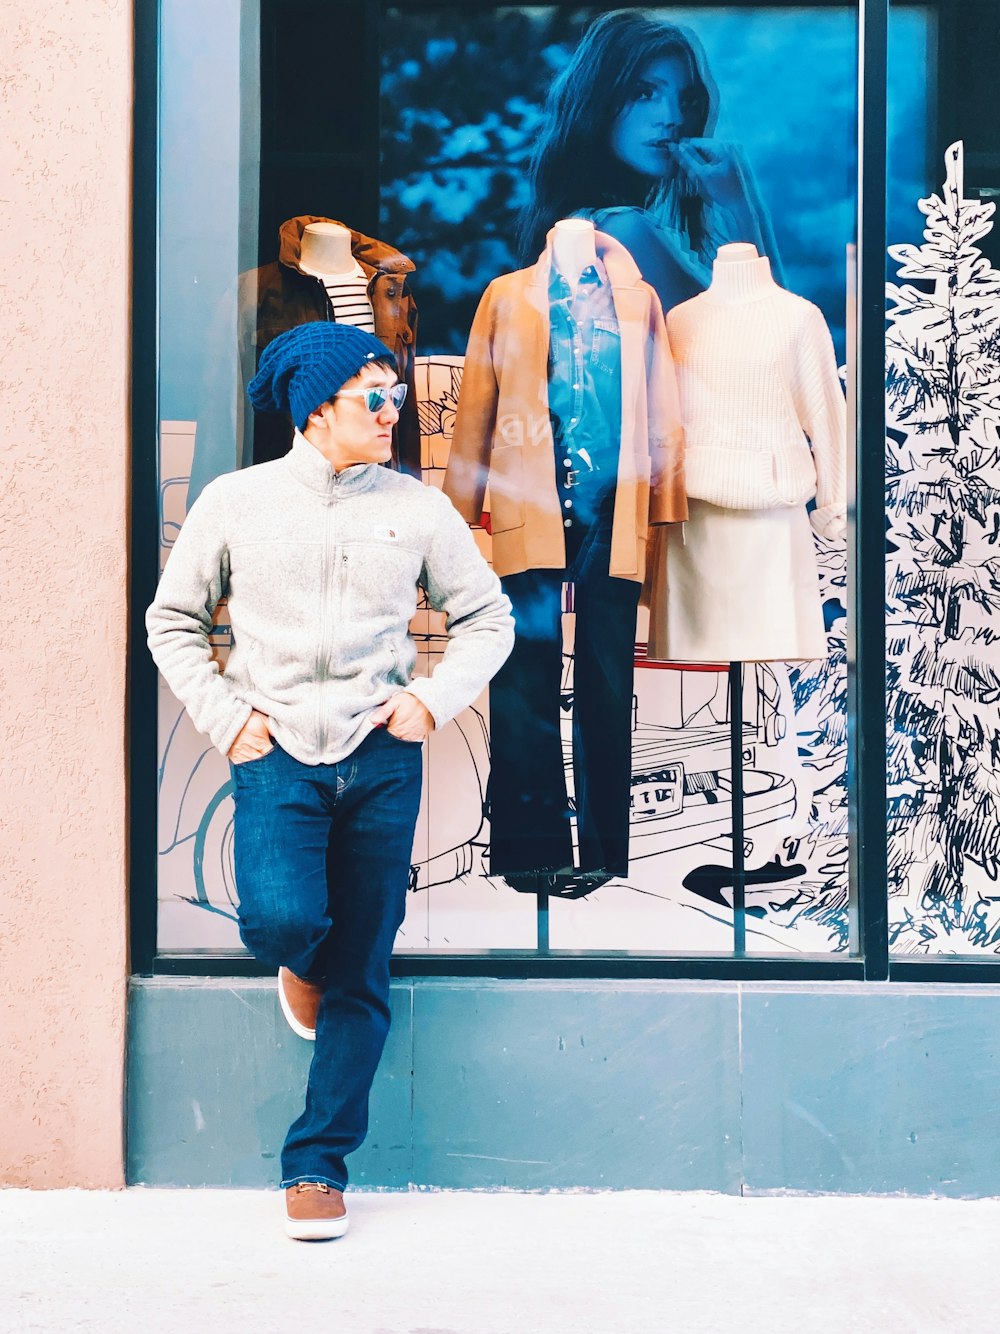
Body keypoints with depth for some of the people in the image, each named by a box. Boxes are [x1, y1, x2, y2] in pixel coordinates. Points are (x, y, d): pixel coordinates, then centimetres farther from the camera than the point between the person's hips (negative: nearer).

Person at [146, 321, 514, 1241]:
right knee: (281, 918, -25)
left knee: (363, 974, 2)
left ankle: (318, 1166, 17)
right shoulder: (236, 502, 3)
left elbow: (488, 618, 14)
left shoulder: (418, 508, 5)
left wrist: (434, 699, -1)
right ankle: (300, 966, 16)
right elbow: (173, 620, 12)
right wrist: (224, 715, 1)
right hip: (276, 753, -1)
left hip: (381, 759, 1)